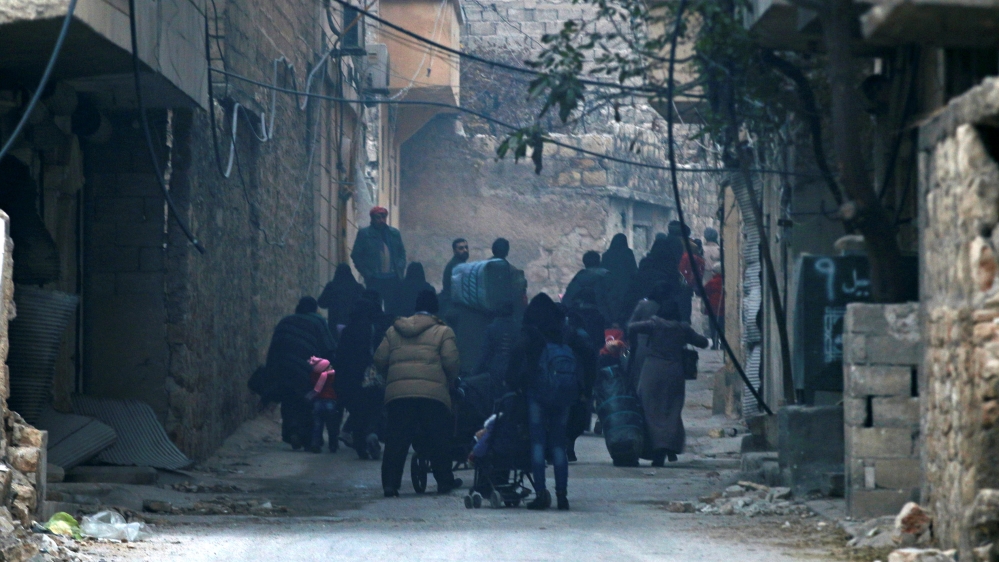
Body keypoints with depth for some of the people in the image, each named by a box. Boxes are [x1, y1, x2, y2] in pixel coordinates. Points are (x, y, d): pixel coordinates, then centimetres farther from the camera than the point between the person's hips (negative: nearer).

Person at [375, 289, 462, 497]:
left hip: (397, 392, 2)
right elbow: (450, 362, -3)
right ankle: (445, 481, 17)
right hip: (433, 392, -2)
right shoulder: (443, 332, 7)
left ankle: (390, 483, -4)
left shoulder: (394, 331, 17)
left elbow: (380, 360, 12)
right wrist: (450, 382, 14)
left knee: (396, 441, 3)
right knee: (437, 439, 10)